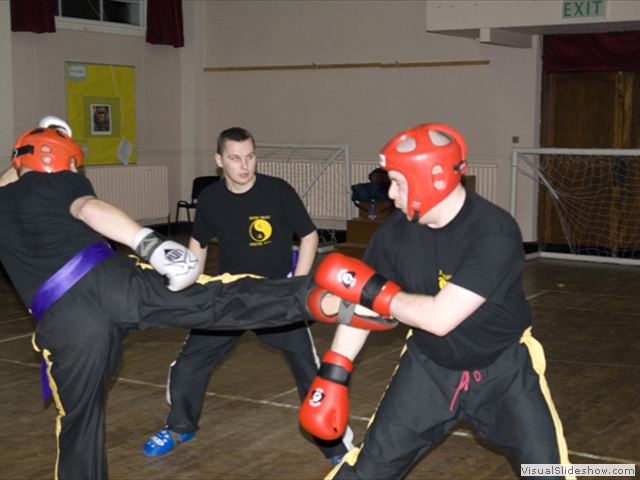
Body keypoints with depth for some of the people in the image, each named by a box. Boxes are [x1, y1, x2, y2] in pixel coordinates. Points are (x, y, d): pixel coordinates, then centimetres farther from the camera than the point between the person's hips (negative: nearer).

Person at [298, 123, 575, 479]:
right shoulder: (398, 229, -13)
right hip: (428, 366, 4)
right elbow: (360, 301, -2)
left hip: (504, 369, -3)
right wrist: (333, 375, -6)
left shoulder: (495, 233, -29)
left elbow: (440, 318, -33)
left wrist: (372, 290, -23)